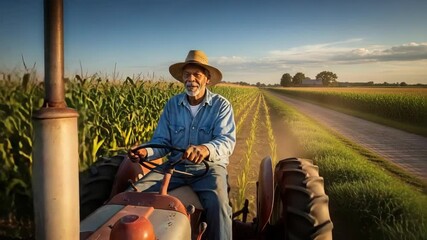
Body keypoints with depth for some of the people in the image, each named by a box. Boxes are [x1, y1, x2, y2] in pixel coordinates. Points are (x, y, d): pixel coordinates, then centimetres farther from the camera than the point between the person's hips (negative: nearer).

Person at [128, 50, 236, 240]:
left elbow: (227, 141, -18)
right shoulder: (172, 104, 8)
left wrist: (206, 149, -41)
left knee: (218, 203, -34)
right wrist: (146, 152, -18)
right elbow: (162, 141, 6)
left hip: (208, 167, -3)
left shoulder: (221, 105, -4)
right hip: (175, 166, 4)